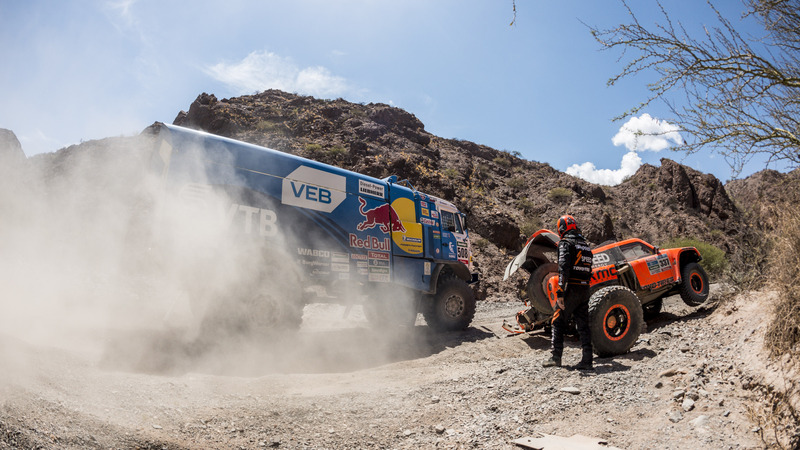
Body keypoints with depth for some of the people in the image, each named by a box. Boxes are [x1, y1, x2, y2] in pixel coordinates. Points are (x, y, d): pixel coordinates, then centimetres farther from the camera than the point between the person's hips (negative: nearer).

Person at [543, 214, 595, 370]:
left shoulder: (565, 243, -7)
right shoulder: (586, 245, 17)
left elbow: (563, 269, -19)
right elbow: (588, 270, 20)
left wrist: (560, 293, -22)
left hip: (571, 289, -7)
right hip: (585, 290, 7)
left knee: (558, 323, 5)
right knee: (583, 325, 9)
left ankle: (556, 357, 7)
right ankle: (587, 361, 8)